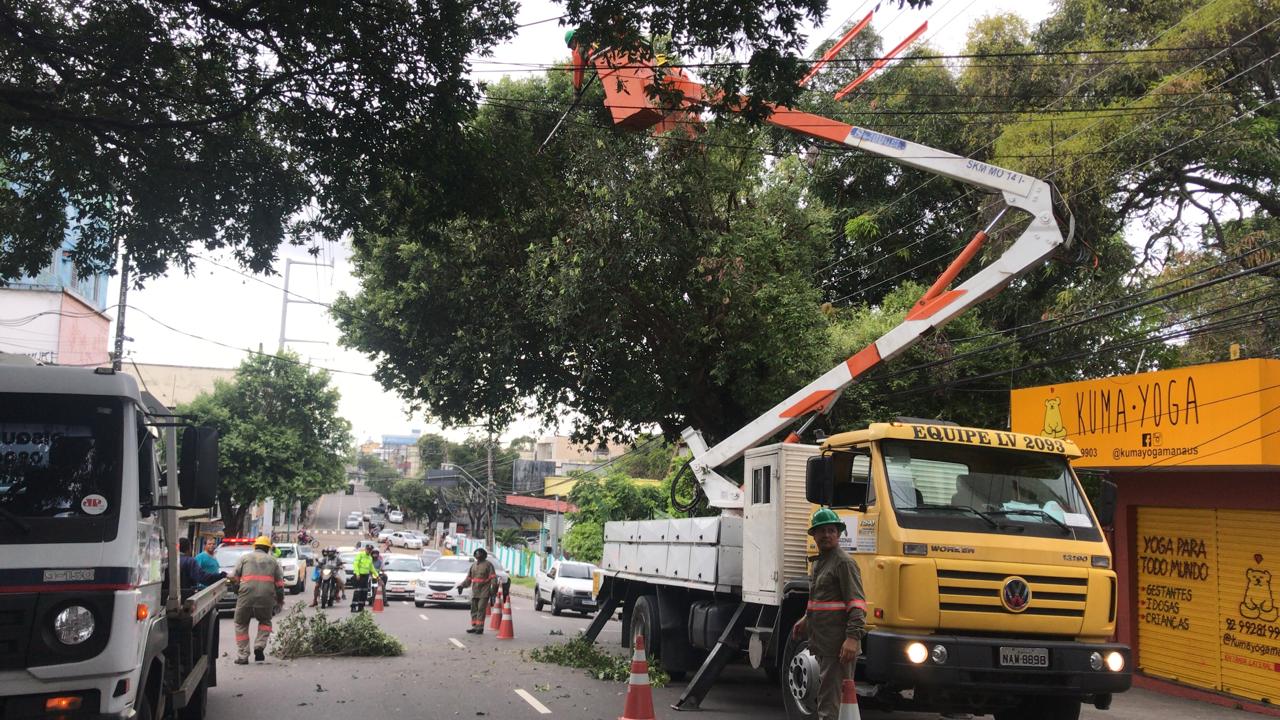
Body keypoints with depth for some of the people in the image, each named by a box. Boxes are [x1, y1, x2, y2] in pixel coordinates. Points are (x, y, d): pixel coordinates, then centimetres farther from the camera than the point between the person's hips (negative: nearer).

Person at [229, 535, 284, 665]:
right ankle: (260, 646, 2)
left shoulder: (244, 558, 13)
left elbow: (234, 577, 8)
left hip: (246, 594, -1)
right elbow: (279, 583, 16)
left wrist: (237, 591, 24)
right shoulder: (272, 561, 18)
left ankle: (242, 656, 11)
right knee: (265, 621, 23)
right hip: (266, 596, 1)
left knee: (241, 624, 13)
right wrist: (280, 601, 25)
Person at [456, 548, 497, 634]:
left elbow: (493, 577, -7)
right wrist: (462, 585, 7)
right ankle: (475, 627, 13)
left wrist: (493, 587, -20)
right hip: (474, 591, 6)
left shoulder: (488, 564, 0)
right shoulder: (473, 565, 17)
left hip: (484, 592, -6)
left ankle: (480, 628, -11)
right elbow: (468, 578, 20)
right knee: (474, 610, 7)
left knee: (481, 609, -11)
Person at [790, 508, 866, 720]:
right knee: (825, 694, 17)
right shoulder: (818, 562, 19)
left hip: (838, 645, -10)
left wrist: (853, 637, -27)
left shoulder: (843, 563, -11)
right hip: (822, 642, 10)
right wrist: (806, 621, 25)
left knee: (831, 700, -11)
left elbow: (857, 603, -18)